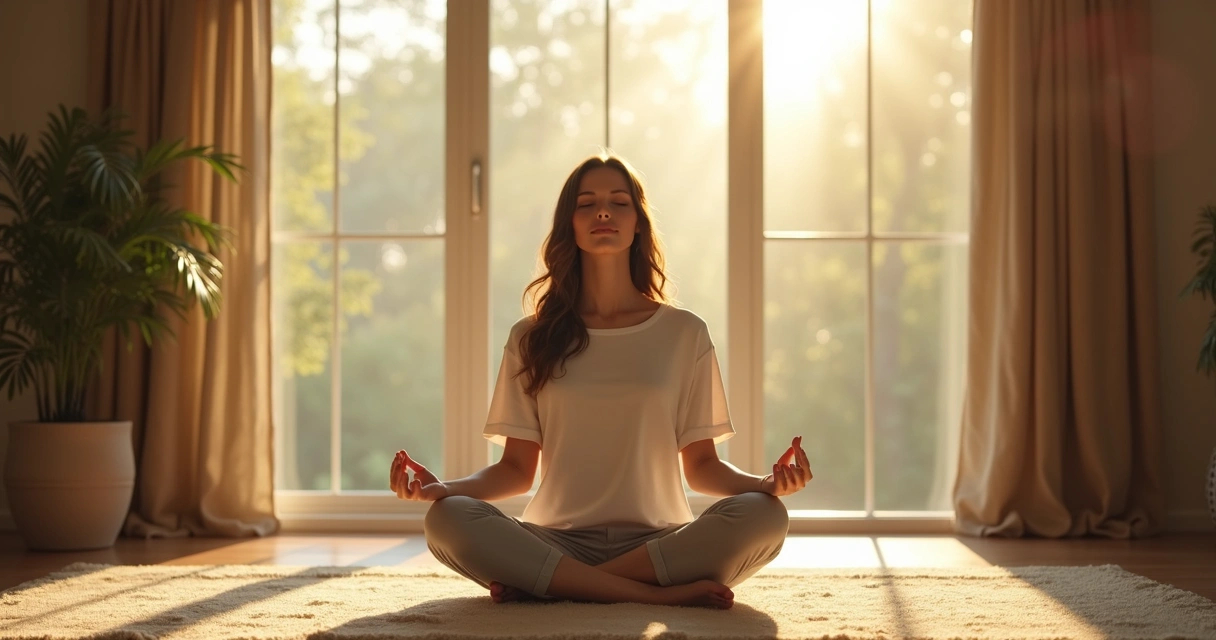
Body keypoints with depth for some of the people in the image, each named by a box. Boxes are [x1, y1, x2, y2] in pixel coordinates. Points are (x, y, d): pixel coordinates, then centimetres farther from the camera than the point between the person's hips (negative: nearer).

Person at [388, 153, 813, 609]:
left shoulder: (684, 332, 10)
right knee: (447, 520, -29)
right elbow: (517, 469, 8)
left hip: (660, 541, 0)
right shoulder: (532, 338, 11)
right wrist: (444, 487, -12)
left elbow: (701, 466, 8)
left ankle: (547, 585, -24)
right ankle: (661, 594, -28)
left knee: (763, 516, -30)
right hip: (558, 541, 0)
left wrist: (767, 483, -13)